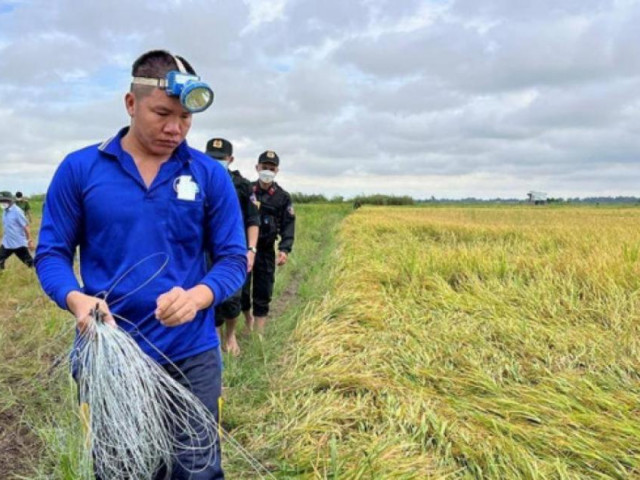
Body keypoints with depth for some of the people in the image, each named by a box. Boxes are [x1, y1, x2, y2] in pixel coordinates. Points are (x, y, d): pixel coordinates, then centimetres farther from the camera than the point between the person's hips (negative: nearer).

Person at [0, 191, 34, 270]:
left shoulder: (17, 211, -17)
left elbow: (25, 226, -16)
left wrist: (30, 241, -15)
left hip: (19, 243, -7)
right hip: (6, 243, 7)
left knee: (29, 262, 1)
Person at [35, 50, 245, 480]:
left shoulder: (211, 176, -2)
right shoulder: (78, 169, -2)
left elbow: (233, 258, -2)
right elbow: (52, 252, 1)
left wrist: (196, 297, -22)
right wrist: (77, 299, -20)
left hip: (191, 356, 0)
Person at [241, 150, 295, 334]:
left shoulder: (283, 197, 1)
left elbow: (288, 226, -1)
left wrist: (285, 249, -15)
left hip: (266, 251, 0)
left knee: (263, 294, 4)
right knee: (241, 289, -2)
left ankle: (258, 335, 15)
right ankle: (248, 317, 29)